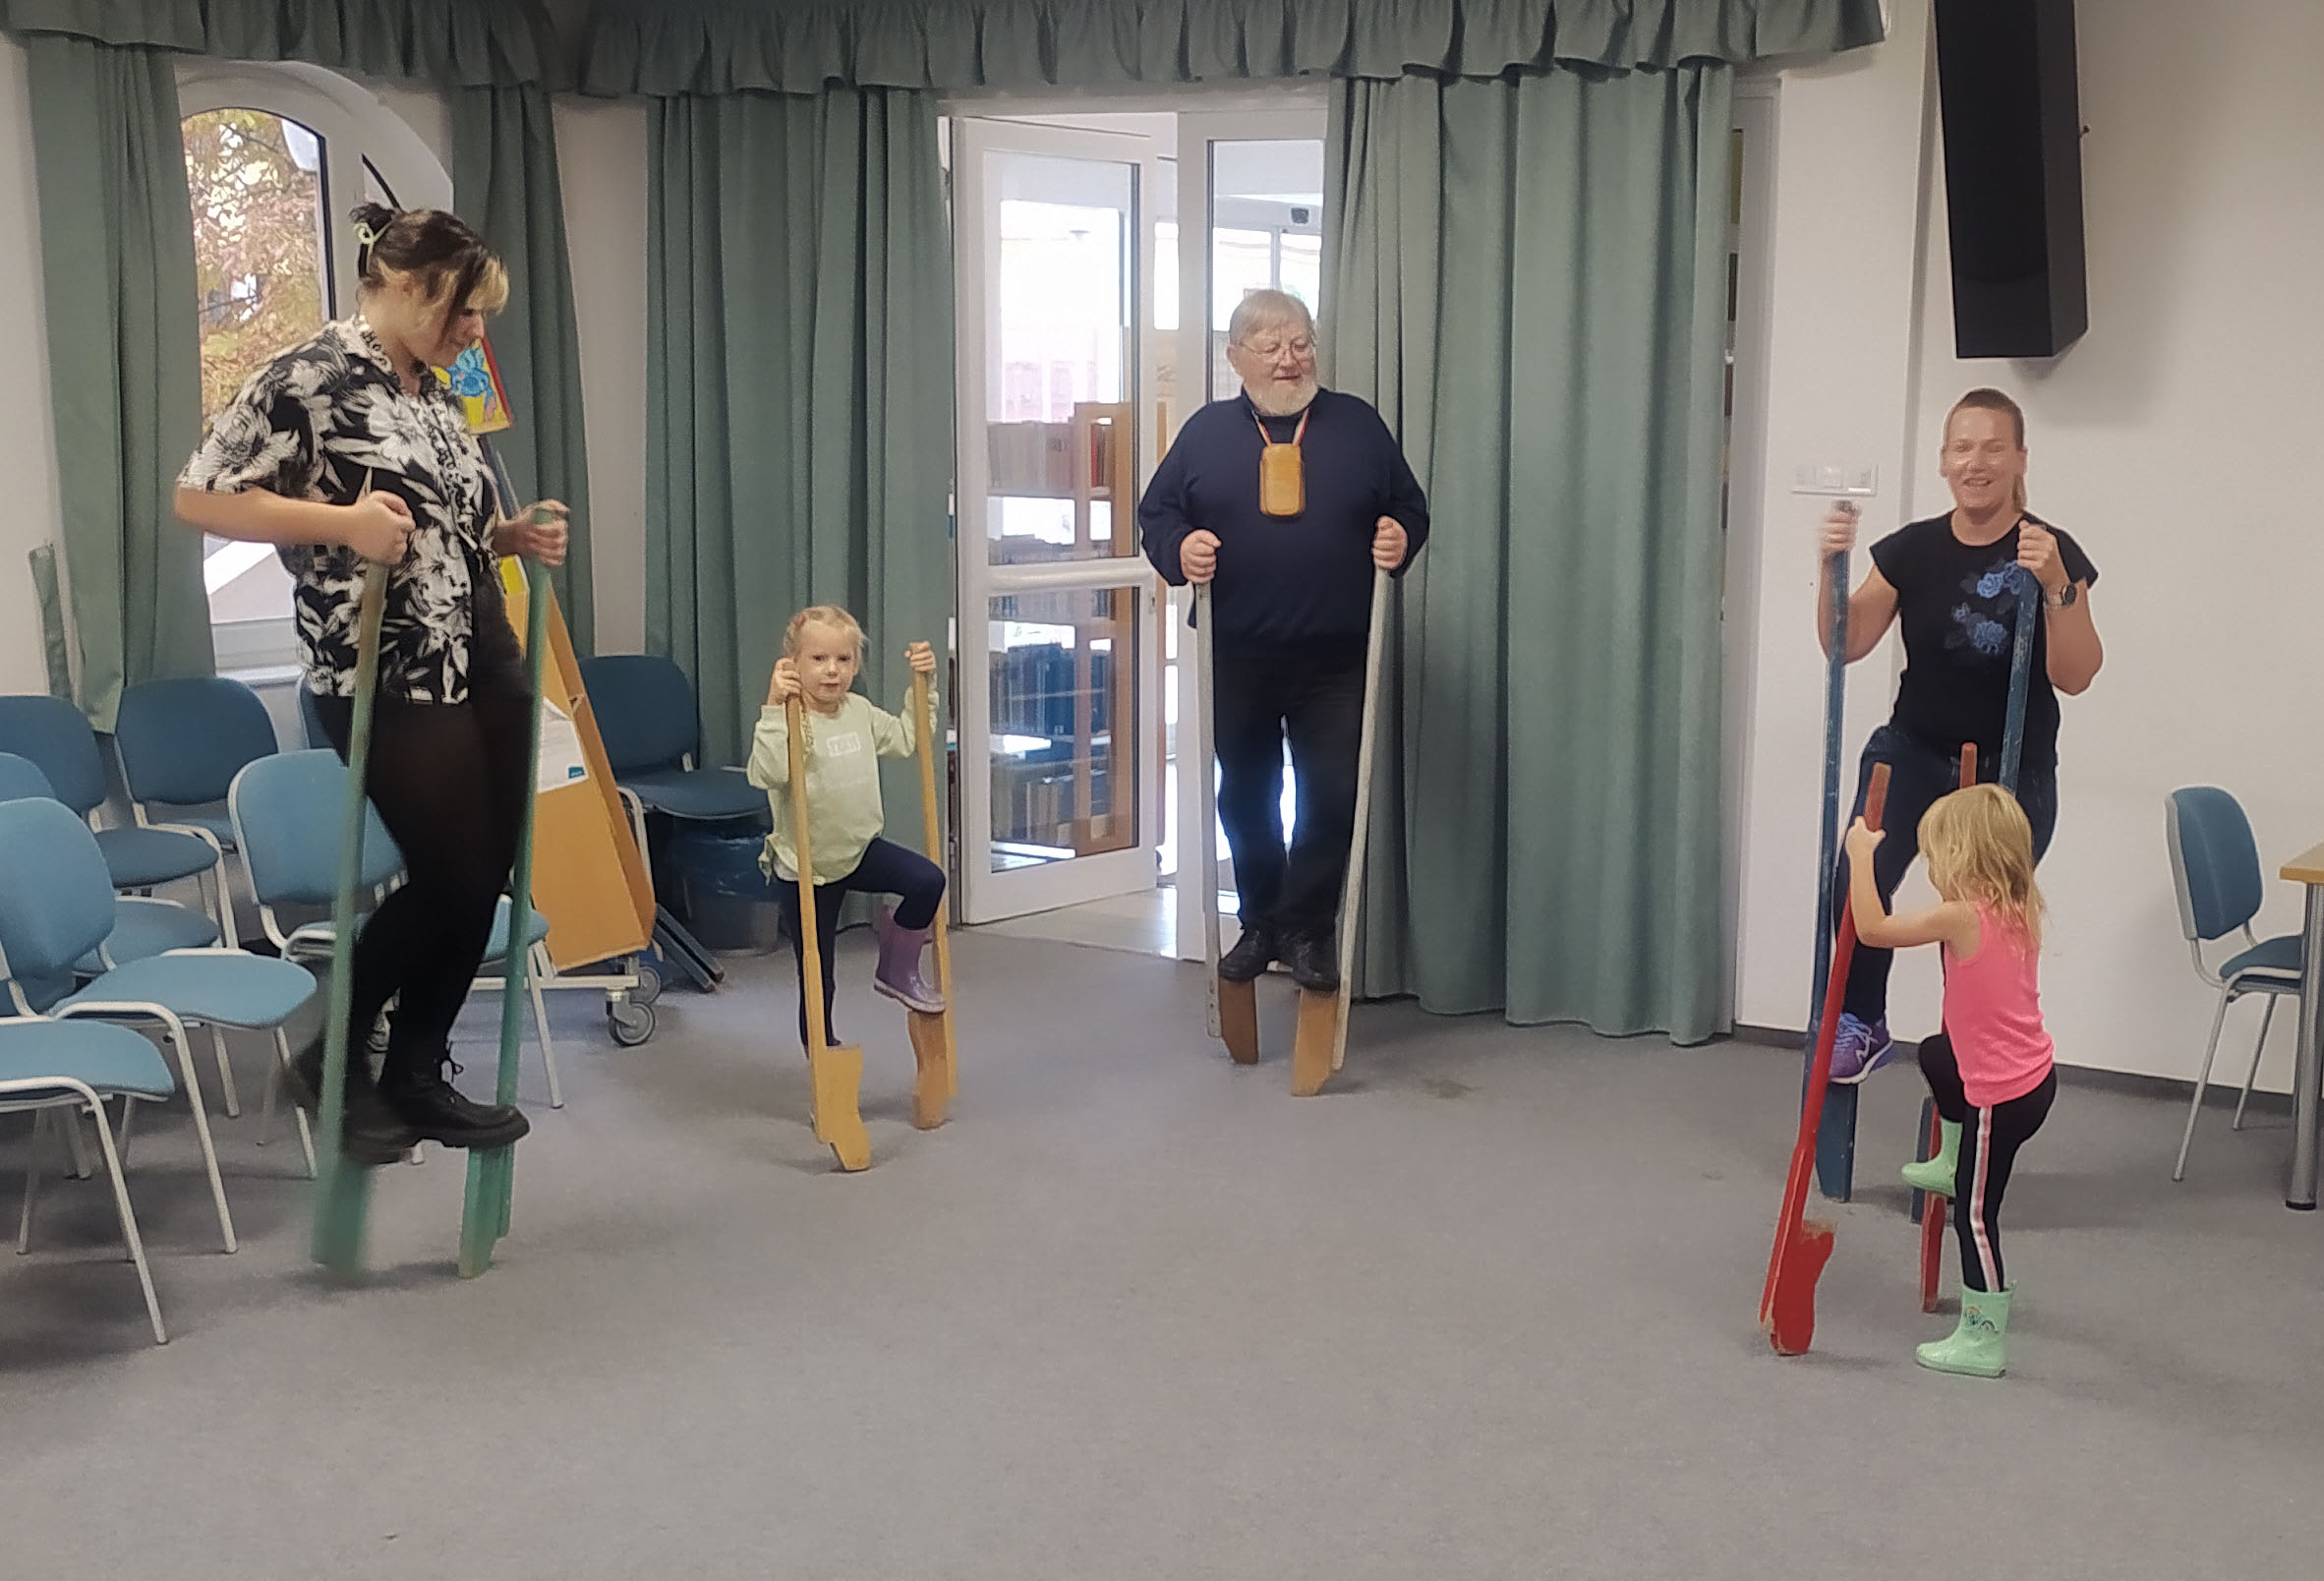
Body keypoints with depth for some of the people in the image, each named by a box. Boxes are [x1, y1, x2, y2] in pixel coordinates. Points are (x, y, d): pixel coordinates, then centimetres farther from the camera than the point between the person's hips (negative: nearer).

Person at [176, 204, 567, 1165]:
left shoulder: (435, 395, 14)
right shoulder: (310, 378, -10)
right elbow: (198, 498, -13)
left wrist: (512, 537, 6)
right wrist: (339, 521, -23)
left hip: (484, 665, 8)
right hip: (387, 680, -8)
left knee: (489, 876, 8)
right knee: (454, 878, -6)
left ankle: (417, 1077, 22)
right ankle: (335, 1056, 15)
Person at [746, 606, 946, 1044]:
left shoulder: (861, 712, 1)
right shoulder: (790, 721, -19)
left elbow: (905, 739, 18)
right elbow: (765, 775, -36)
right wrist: (774, 709, -41)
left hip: (860, 848, 5)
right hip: (805, 867, -5)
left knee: (928, 880, -19)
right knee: (817, 977, 4)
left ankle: (897, 971, 4)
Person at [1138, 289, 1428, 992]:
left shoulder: (1358, 424, 5)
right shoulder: (1207, 431, 5)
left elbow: (1410, 505, 12)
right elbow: (1155, 511, 9)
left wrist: (1401, 538, -10)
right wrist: (1178, 551, -12)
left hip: (1334, 660, -1)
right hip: (1236, 657, 1)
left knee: (1332, 796, -2)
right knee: (1246, 797, 12)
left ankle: (1308, 931, 13)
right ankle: (1260, 924, 28)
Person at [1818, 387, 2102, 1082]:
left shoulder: (2051, 552, -8)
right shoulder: (1912, 550, 0)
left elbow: (2074, 676, -15)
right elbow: (1846, 643, -1)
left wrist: (2055, 584, -29)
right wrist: (1833, 568, -16)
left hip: (2012, 772, -1)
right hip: (1915, 753, 1)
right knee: (1858, 880, -23)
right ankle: (1863, 1026, -3)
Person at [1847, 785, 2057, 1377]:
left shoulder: (1961, 918, -24)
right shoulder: (2021, 911, 1)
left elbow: (1872, 928, -23)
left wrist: (1861, 855, -14)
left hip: (2001, 1096, -9)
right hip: (2033, 1070, 9)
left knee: (1974, 1214, 3)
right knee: (1935, 1055, 32)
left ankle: (1984, 1340, 11)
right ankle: (1952, 1162, 48)